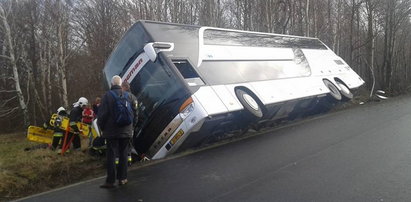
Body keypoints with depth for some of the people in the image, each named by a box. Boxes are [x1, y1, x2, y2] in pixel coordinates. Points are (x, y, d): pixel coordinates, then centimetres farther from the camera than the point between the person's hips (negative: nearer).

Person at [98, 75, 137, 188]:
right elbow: (134, 112, 11)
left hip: (111, 132, -3)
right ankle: (122, 178, 16)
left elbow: (102, 113, -9)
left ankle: (110, 181, 3)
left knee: (111, 155, 2)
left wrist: (101, 126, 5)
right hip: (126, 131, 3)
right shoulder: (128, 96, 3)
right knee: (123, 154, 12)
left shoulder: (108, 95, -9)